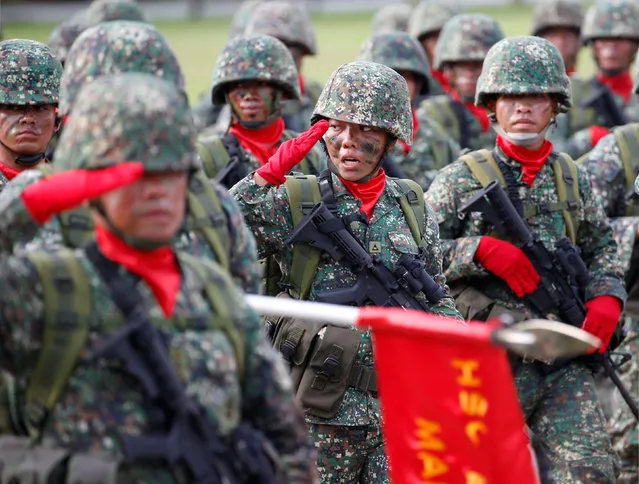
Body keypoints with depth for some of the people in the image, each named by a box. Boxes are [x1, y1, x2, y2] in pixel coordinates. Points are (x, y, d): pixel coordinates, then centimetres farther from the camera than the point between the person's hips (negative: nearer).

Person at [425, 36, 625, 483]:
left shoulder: (573, 178, 12)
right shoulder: (461, 179, -1)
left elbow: (602, 247, 22)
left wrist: (606, 296, 2)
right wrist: (481, 250, -18)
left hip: (565, 360, 3)